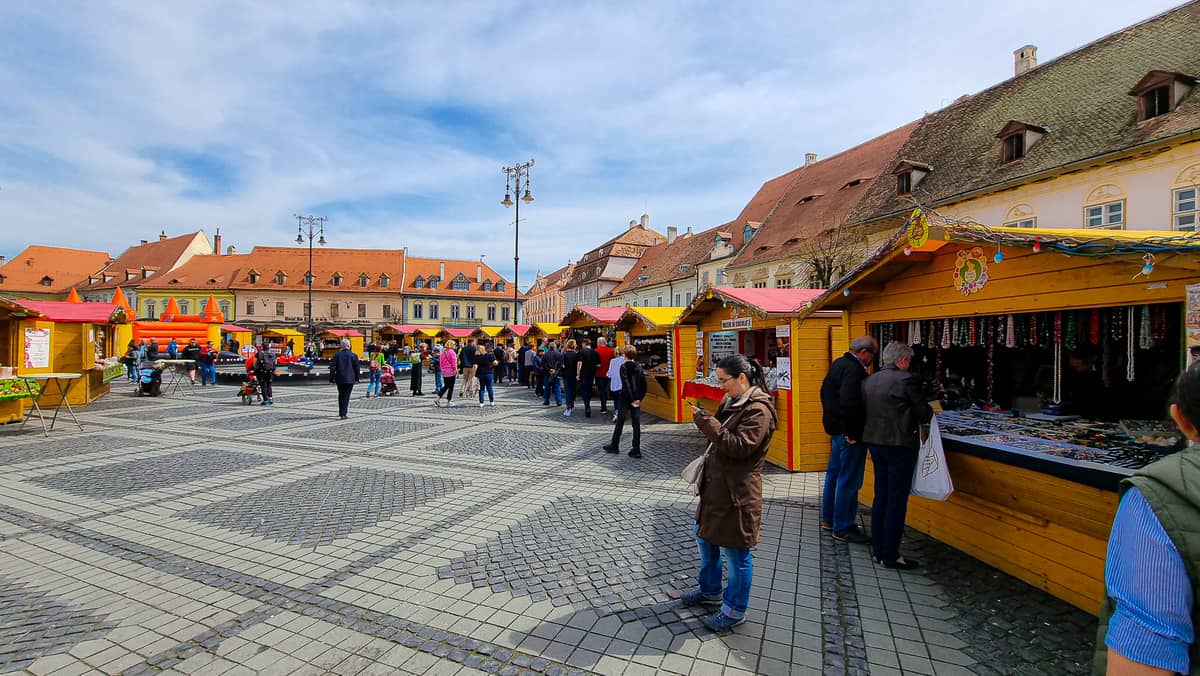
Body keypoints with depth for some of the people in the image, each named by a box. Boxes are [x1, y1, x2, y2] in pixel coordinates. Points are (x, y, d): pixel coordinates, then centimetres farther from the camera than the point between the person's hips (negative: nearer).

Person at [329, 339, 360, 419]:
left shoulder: (337, 355, 1)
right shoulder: (354, 355, -4)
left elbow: (332, 368, 0)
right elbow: (357, 368, -2)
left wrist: (332, 378, 5)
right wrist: (357, 378, 8)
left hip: (339, 379, 2)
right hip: (350, 379, -2)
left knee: (341, 395, 18)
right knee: (346, 396, 0)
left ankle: (341, 412, 26)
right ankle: (343, 414, -6)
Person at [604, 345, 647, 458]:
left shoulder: (624, 367, -11)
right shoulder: (639, 367, 4)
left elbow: (626, 384, -18)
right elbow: (644, 384, 1)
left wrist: (631, 400, -15)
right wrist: (639, 398, 3)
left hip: (625, 399, -4)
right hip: (636, 399, 4)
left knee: (620, 423, 9)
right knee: (636, 424, 4)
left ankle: (614, 446, 22)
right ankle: (636, 450, 3)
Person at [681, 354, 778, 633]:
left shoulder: (758, 410, -19)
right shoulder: (731, 401, 9)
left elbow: (739, 446, -26)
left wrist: (707, 421, -27)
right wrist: (704, 416, 1)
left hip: (737, 491, -10)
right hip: (715, 483, 10)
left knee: (736, 552, 6)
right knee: (705, 536, 23)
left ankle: (734, 610, 25)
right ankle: (710, 591, 44)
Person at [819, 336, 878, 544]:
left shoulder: (838, 363, 10)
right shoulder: (854, 369, -21)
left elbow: (824, 392, 20)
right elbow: (849, 403, -31)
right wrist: (852, 432, -23)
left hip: (835, 427, 10)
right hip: (849, 433, -10)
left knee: (834, 473, 19)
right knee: (849, 480, 0)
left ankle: (828, 518, 31)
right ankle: (842, 528, 9)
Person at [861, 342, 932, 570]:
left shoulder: (868, 380, 7)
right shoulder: (905, 380, -13)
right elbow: (923, 413, -6)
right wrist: (930, 412, 16)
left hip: (875, 442, 7)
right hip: (899, 444, -7)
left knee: (880, 497, 15)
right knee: (897, 501, 2)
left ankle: (877, 551, 22)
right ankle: (891, 556, 10)